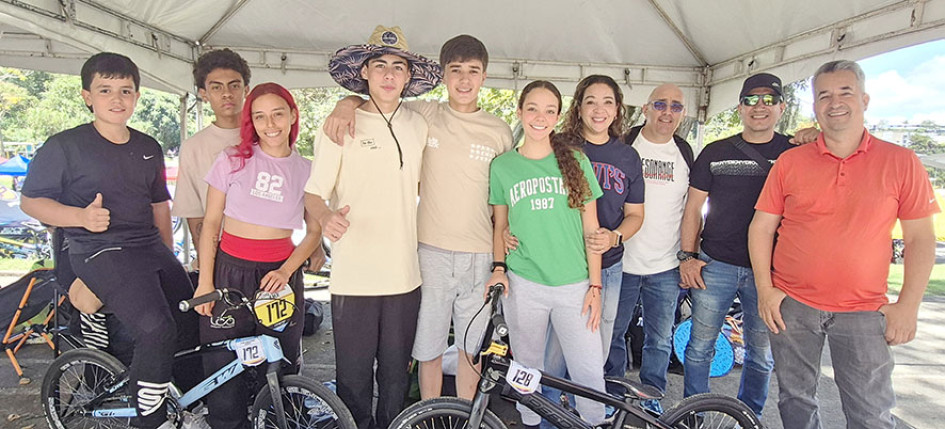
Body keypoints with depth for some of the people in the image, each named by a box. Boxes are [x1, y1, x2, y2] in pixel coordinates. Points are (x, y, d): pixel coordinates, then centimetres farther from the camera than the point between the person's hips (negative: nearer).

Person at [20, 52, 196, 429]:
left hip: (150, 247, 6)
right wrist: (82, 216, -19)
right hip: (101, 251, -6)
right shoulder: (64, 146, -3)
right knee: (157, 330, -25)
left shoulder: (149, 148, 14)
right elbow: (31, 200, -1)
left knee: (192, 328, -1)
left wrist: (168, 257, 19)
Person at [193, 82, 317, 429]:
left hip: (280, 275, 1)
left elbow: (314, 231, 6)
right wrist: (205, 282, -3)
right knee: (225, 371, 1)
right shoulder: (232, 160, 0)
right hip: (230, 273, -1)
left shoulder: (306, 170, 3)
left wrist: (286, 271, -8)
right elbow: (210, 224, 2)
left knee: (281, 370, 5)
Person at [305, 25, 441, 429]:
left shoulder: (418, 126, 10)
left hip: (404, 275, 3)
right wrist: (327, 216, -26)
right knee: (354, 376, 5)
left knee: (396, 375, 12)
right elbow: (313, 192, -3)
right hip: (353, 276, -3)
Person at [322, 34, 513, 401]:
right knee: (429, 348, 8)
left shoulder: (499, 131, 5)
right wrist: (347, 104, -11)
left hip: (480, 256, 1)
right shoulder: (423, 115, 1)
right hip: (432, 250, -1)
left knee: (471, 347, 13)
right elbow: (371, 101, 10)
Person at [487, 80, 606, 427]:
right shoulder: (502, 166, 4)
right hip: (523, 284, 1)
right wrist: (498, 267, -3)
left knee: (589, 372, 0)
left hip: (574, 285, 0)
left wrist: (595, 285, -1)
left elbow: (590, 226, 3)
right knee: (527, 369, 12)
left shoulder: (575, 159, 3)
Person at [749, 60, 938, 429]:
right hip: (791, 305, 1)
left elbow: (921, 237, 2)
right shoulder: (789, 162, 1)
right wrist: (765, 289, -4)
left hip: (863, 312, -1)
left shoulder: (901, 162, 0)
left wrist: (908, 305, -4)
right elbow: (762, 227, 3)